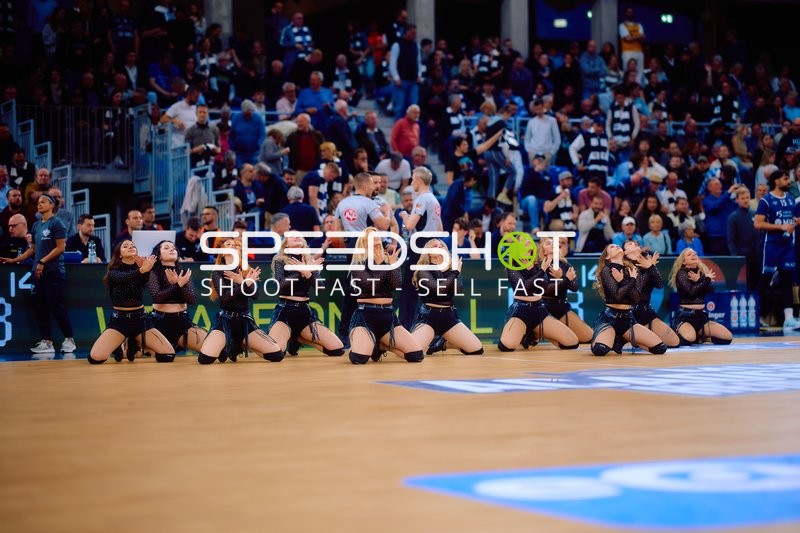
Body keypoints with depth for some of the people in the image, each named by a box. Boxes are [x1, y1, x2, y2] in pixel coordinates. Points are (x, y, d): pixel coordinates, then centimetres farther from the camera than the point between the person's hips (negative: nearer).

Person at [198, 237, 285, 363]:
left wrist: (248, 282, -26)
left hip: (245, 321, 3)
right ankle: (225, 348, 10)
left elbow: (255, 295, -7)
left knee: (277, 355, -10)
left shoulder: (248, 272, 8)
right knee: (204, 358, -28)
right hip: (225, 321, -3)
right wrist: (244, 283, -23)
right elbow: (225, 298, -14)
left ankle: (241, 346, 17)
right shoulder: (218, 273, -1)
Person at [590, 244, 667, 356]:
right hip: (609, 317, -5)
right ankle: (612, 339, 3)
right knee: (600, 349, -36)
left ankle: (622, 340, 14)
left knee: (661, 348, -7)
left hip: (627, 318, 5)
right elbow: (617, 295, -18)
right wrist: (632, 280, -8)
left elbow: (636, 299, 0)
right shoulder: (606, 270, -4)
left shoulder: (631, 271, 12)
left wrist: (622, 281, -8)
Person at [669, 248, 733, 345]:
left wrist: (699, 280, -16)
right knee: (689, 339, -37)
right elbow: (691, 291, -21)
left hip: (701, 316, 6)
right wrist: (706, 279, -8)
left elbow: (711, 290, -1)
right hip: (684, 316, -6)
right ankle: (678, 333, -1)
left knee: (728, 337, -9)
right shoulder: (681, 273, -6)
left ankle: (701, 337, 14)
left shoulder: (703, 272, 12)